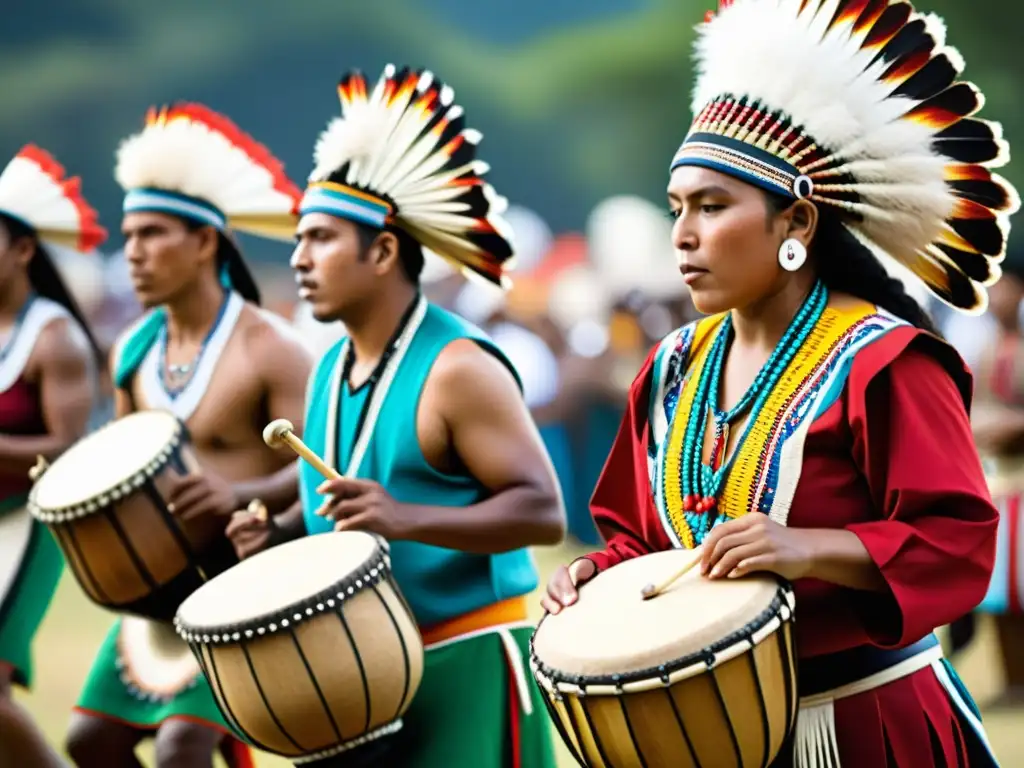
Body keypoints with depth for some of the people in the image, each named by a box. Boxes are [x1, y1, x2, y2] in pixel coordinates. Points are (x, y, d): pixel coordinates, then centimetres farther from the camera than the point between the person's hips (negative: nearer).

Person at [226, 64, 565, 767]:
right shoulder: (332, 368, 11)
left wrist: (404, 520, -29)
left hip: (465, 667, -8)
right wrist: (281, 533, 4)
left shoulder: (457, 368, -14)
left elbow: (542, 511, -18)